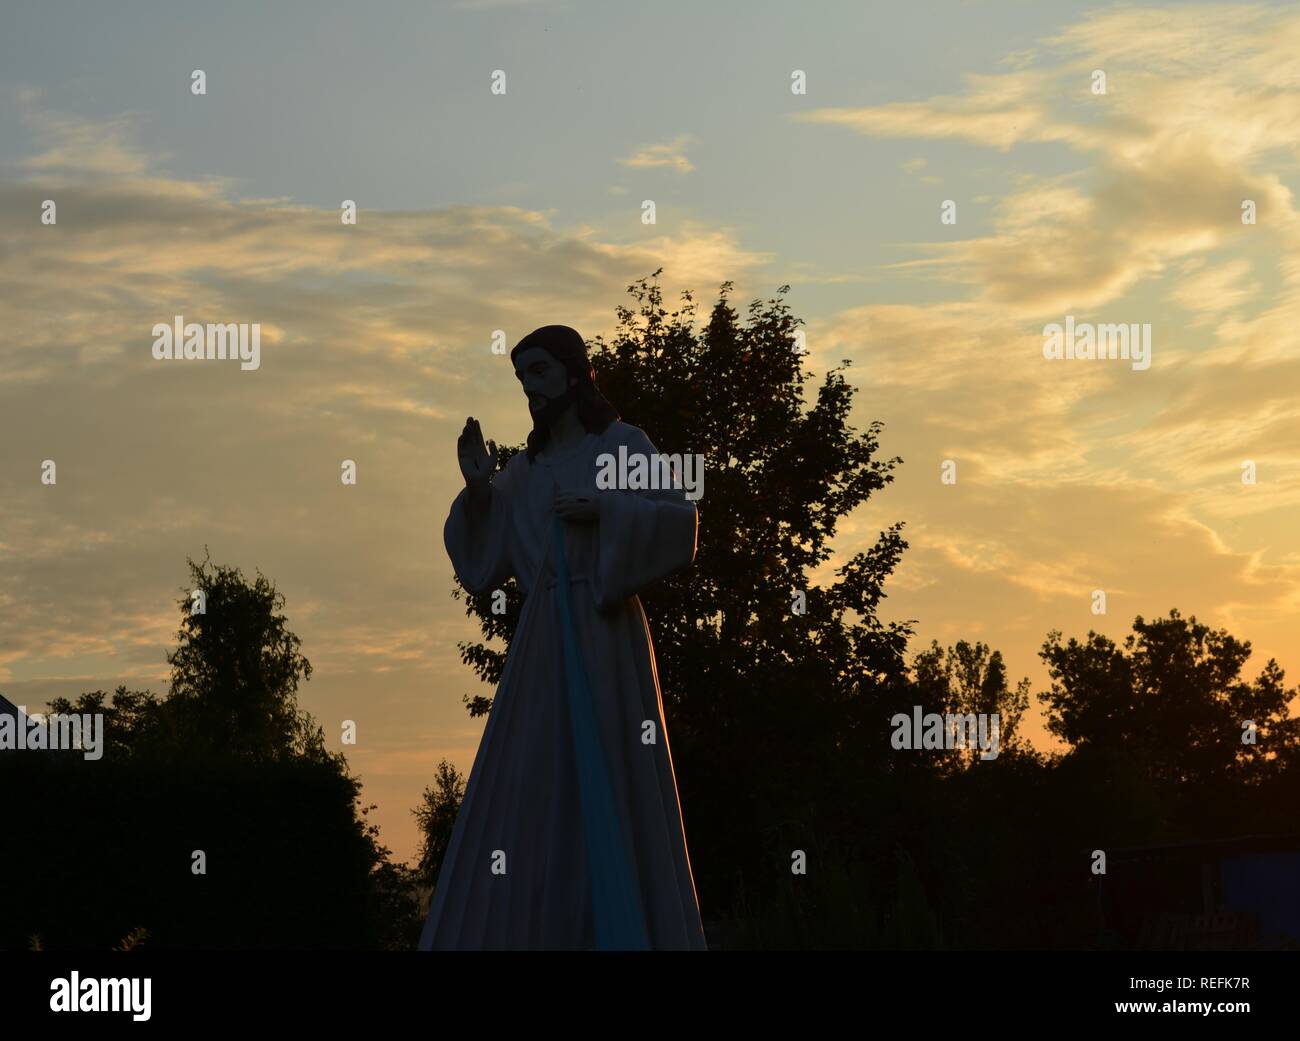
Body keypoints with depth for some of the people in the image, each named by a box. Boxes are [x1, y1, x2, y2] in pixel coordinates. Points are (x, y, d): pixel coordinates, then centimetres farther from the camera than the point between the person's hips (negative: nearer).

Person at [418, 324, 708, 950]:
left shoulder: (623, 443, 2)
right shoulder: (523, 471, 17)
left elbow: (681, 521, -7)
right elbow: (479, 566, 12)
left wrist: (605, 509, -17)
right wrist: (476, 489, -1)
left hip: (605, 639, -6)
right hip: (540, 647, 6)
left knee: (612, 791, -9)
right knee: (530, 800, 0)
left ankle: (633, 935, -6)